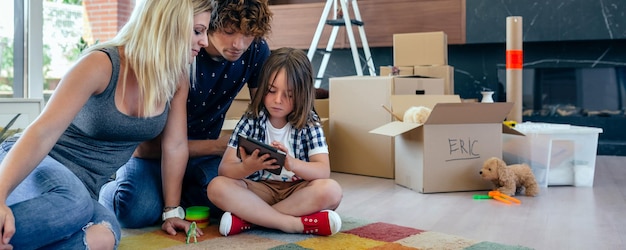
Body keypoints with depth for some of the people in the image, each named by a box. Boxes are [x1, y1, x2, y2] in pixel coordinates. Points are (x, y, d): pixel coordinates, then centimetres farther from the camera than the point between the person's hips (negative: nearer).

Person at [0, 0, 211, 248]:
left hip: (82, 187, 6)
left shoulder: (177, 78, -4)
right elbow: (42, 132, -29)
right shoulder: (101, 65, -21)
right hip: (33, 164, -5)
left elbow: (175, 146, 3)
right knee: (72, 202, -41)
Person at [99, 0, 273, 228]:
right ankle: (106, 188, 6)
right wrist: (220, 145, -26)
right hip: (152, 149, -3)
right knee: (139, 211, -32)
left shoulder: (257, 51, -12)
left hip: (203, 151, 3)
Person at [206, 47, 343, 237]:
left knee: (331, 190, -31)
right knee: (217, 187, -26)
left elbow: (324, 171, -16)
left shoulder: (309, 124, -5)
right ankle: (296, 223, -28)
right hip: (259, 190, 1)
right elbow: (224, 168, -12)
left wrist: (291, 163, -37)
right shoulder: (251, 121, -5)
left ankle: (248, 217, -25)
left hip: (298, 191, 0)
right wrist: (247, 167, -37)